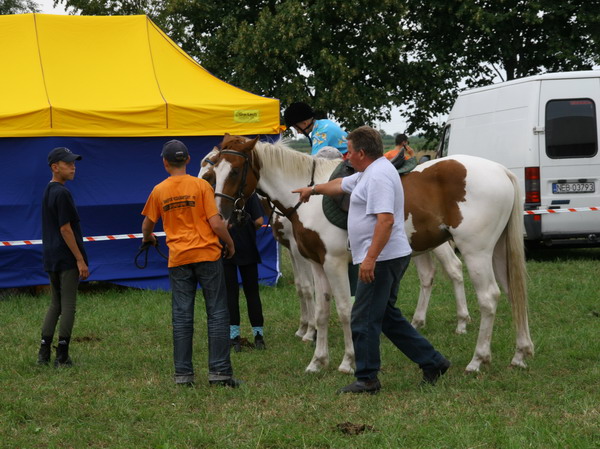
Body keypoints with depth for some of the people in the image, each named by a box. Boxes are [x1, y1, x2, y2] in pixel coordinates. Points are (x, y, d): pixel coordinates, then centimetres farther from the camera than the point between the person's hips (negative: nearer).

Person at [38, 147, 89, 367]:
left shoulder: (48, 191, 13)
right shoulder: (62, 193, -15)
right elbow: (65, 229, -19)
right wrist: (80, 260, -16)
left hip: (51, 258, 9)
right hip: (66, 258, -9)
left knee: (55, 304, 14)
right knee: (68, 305, -3)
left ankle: (44, 352, 11)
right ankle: (62, 355, -1)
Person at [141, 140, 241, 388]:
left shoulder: (159, 191, 2)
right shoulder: (201, 185, -6)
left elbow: (147, 225, 13)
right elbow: (216, 223, -10)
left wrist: (148, 237, 36)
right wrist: (230, 244, 7)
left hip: (178, 259, 2)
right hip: (207, 255, -2)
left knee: (181, 317, 6)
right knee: (217, 314, 4)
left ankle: (183, 373, 6)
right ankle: (219, 371, 2)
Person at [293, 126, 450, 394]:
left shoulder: (378, 176, -18)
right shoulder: (369, 173, 17)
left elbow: (386, 220, -27)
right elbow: (342, 185, 36)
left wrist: (370, 258, -29)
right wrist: (313, 190, 50)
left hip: (382, 259, -11)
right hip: (388, 259, 11)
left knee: (364, 320, -3)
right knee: (386, 316, 17)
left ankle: (367, 380, 4)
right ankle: (432, 362, 19)